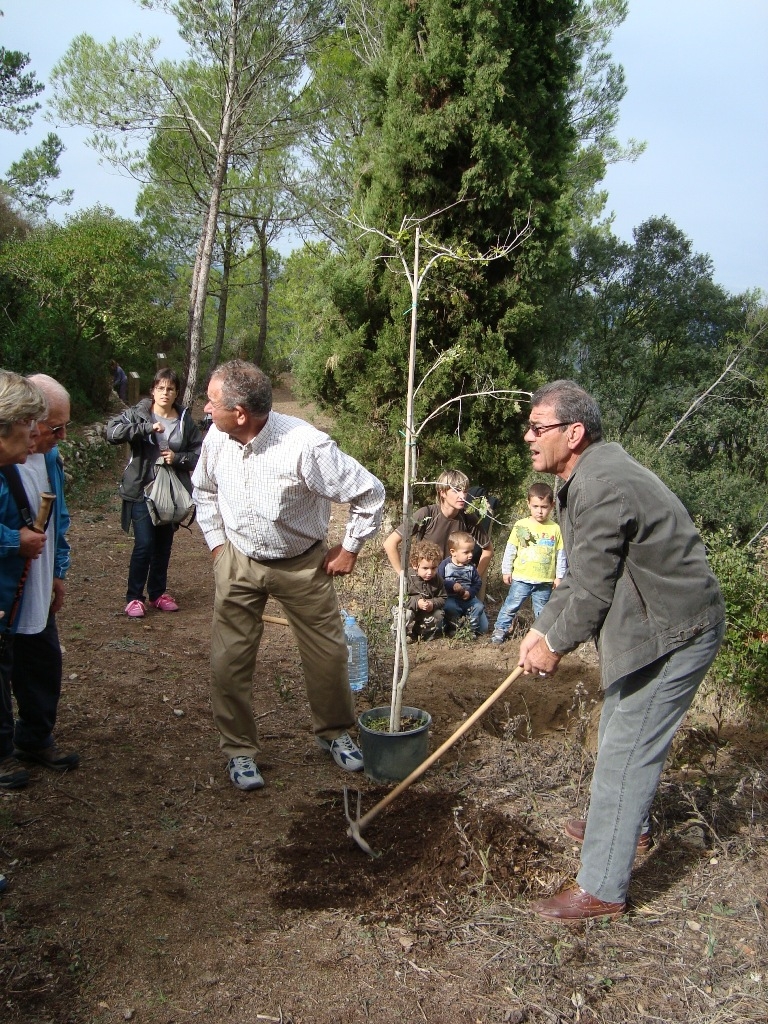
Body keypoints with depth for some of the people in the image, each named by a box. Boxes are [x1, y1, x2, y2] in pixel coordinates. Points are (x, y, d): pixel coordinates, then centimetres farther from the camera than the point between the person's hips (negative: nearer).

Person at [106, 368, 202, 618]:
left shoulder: (186, 420, 3)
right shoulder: (138, 414, -4)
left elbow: (200, 454, 4)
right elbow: (111, 432, -19)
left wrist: (177, 458, -14)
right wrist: (146, 427, -26)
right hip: (142, 491, -3)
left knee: (164, 545, 13)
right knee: (144, 544, -6)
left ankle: (158, 593, 29)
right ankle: (134, 597, 10)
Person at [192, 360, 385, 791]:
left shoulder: (306, 446, -29)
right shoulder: (216, 440, -12)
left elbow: (370, 493, -19)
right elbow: (204, 490, 12)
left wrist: (350, 549, -10)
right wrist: (217, 542, 7)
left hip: (304, 565, -2)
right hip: (239, 562, 3)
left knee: (328, 654, 9)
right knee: (229, 661, 2)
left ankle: (335, 732, 36)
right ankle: (239, 749, 23)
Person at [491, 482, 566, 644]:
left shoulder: (555, 529, 0)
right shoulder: (521, 525, -2)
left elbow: (561, 555, 5)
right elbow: (510, 549, 3)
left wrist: (559, 576, 4)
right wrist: (506, 570, 2)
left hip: (545, 581, 1)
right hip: (521, 578, -1)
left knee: (542, 611, 12)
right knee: (511, 605, 2)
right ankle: (500, 629, 12)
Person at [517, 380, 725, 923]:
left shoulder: (602, 485, -27)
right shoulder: (589, 474, 8)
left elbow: (593, 592, -22)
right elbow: (579, 576, 14)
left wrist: (555, 645, -7)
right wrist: (541, 629, 10)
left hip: (676, 633, -11)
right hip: (655, 622, 11)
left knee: (625, 752, -4)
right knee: (620, 732, 25)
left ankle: (603, 888, 9)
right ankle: (630, 824, 48)